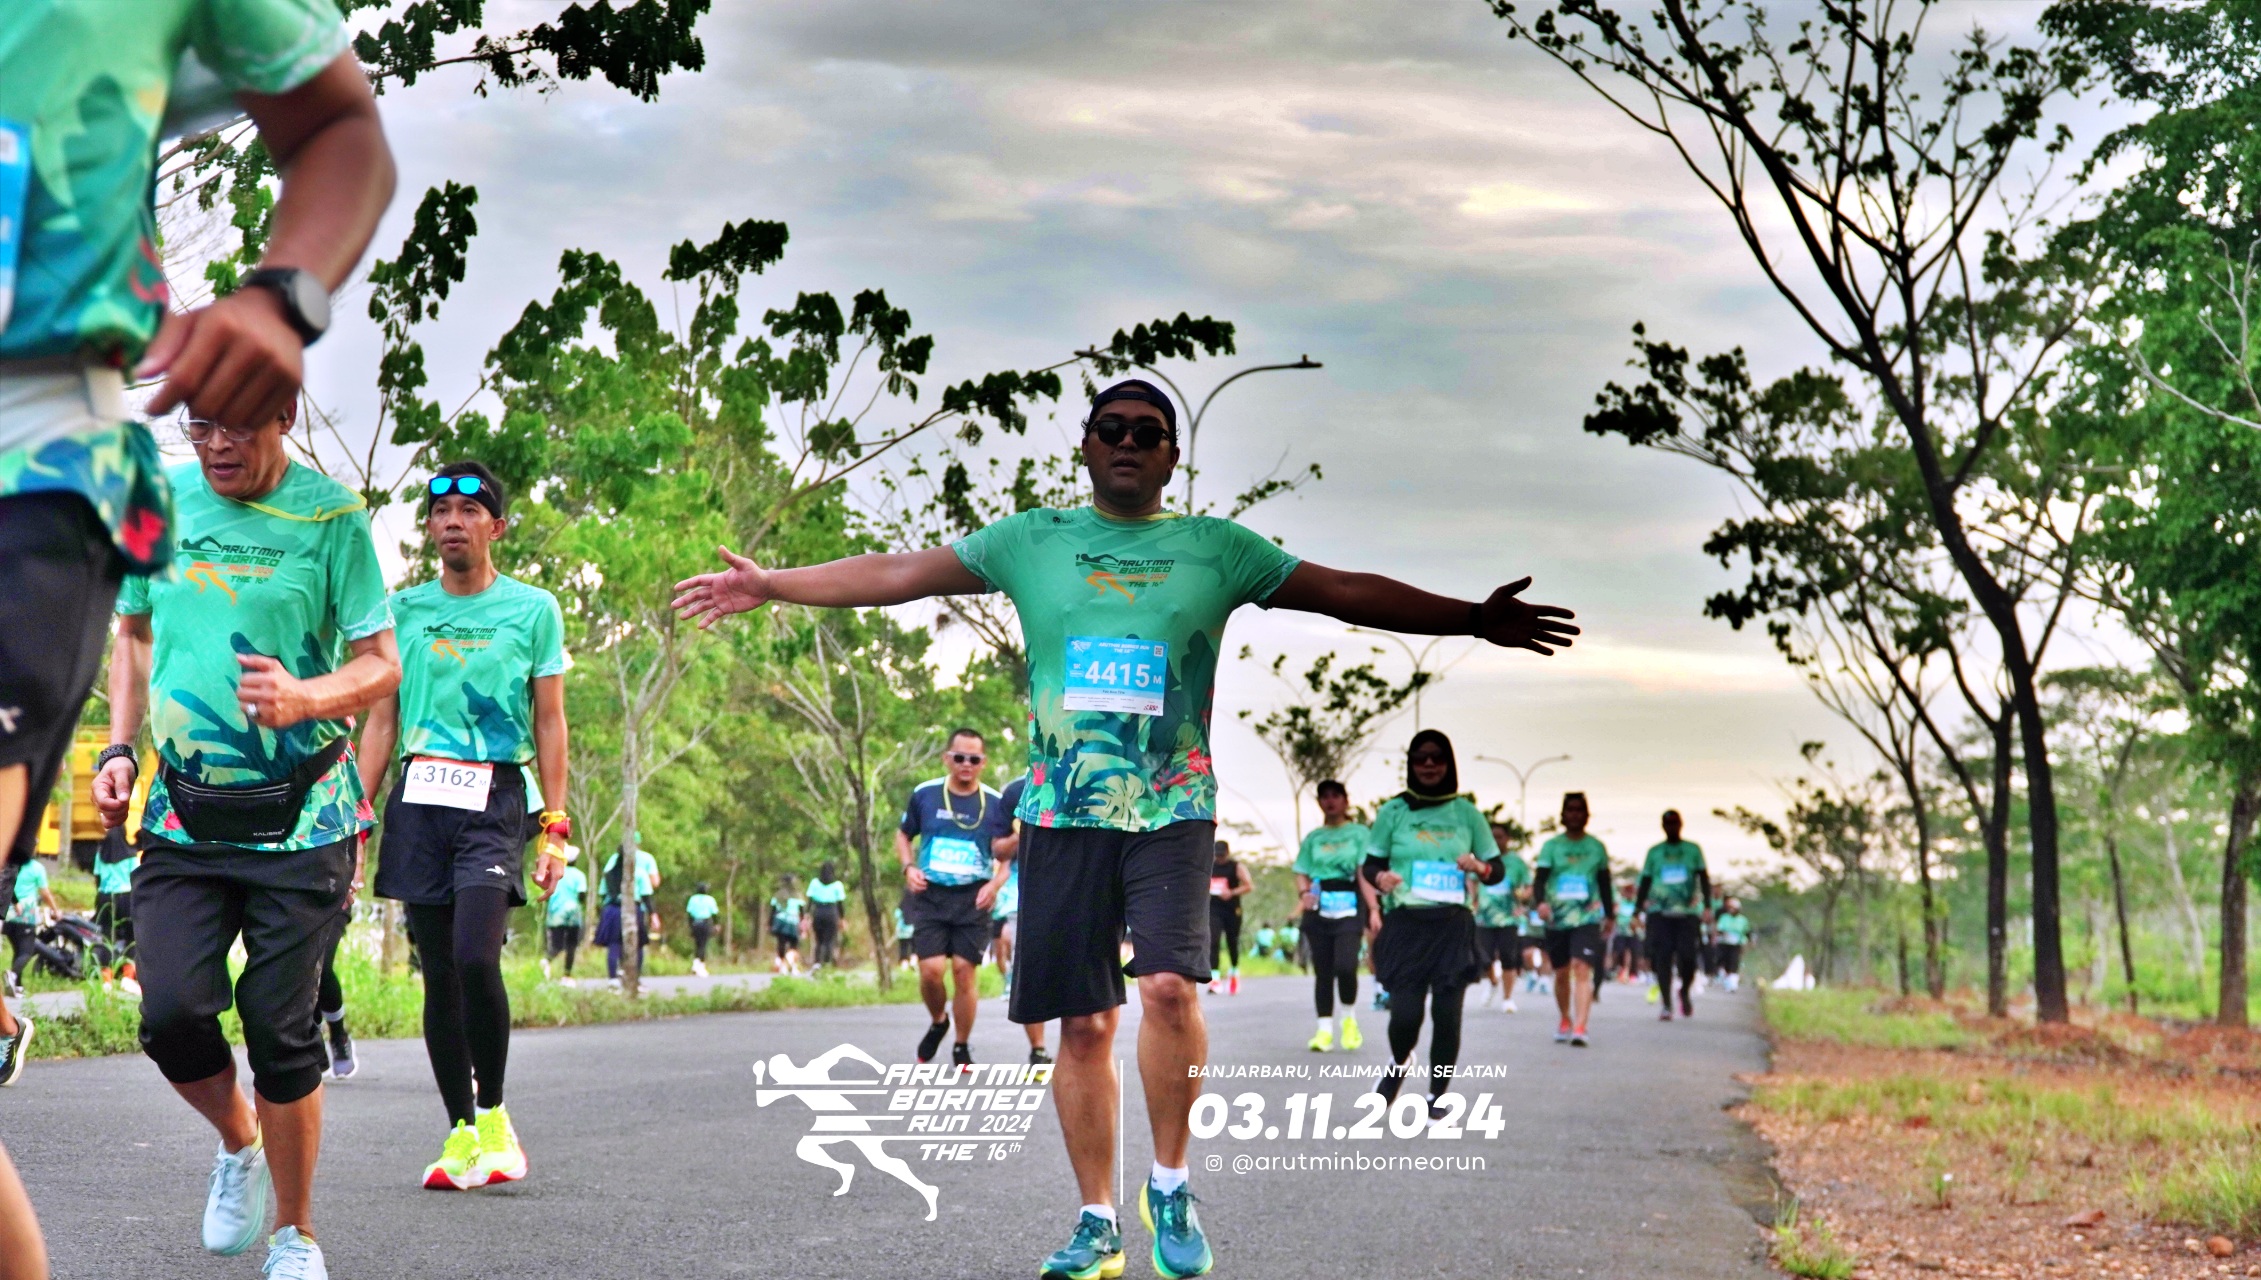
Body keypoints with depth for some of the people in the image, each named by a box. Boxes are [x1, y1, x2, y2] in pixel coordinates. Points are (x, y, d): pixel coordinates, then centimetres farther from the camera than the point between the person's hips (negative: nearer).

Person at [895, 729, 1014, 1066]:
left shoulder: (995, 802, 1)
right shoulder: (924, 795, 3)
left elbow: (1002, 852, 1)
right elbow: (904, 835, 16)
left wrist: (996, 884, -18)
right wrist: (909, 867, -2)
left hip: (973, 899, 0)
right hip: (931, 895, 0)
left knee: (965, 970, -4)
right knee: (931, 969, -11)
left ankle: (962, 1047, 13)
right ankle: (937, 1021, 21)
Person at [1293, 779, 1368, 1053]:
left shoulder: (1360, 833, 8)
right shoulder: (1313, 837, 15)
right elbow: (1302, 873, 12)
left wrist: (1373, 910, -9)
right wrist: (1304, 893, -11)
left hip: (1349, 909, -3)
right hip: (1318, 909, 3)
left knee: (1345, 965, -18)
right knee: (1322, 970, 1)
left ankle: (1349, 1019, 6)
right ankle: (1325, 1030, 6)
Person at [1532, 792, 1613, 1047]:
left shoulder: (1596, 847, 8)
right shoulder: (1551, 845, 4)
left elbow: (1605, 883, 15)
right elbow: (1539, 878, -3)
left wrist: (1609, 915, 15)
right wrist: (1541, 901, -21)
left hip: (1588, 918, -1)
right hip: (1557, 920, 1)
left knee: (1582, 969, -16)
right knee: (1561, 973, 11)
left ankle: (1579, 1027, -23)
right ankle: (1564, 1021, 32)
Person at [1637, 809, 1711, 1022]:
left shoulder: (1693, 850, 11)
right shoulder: (1654, 852, 12)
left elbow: (1704, 879, 8)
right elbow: (1645, 883, 14)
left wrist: (1707, 907, -5)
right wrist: (1637, 911, 8)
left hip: (1688, 912, -1)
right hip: (1659, 913, 1)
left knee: (1687, 957, -11)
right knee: (1662, 959, -8)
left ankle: (1685, 992, 17)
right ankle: (1666, 1005, -2)